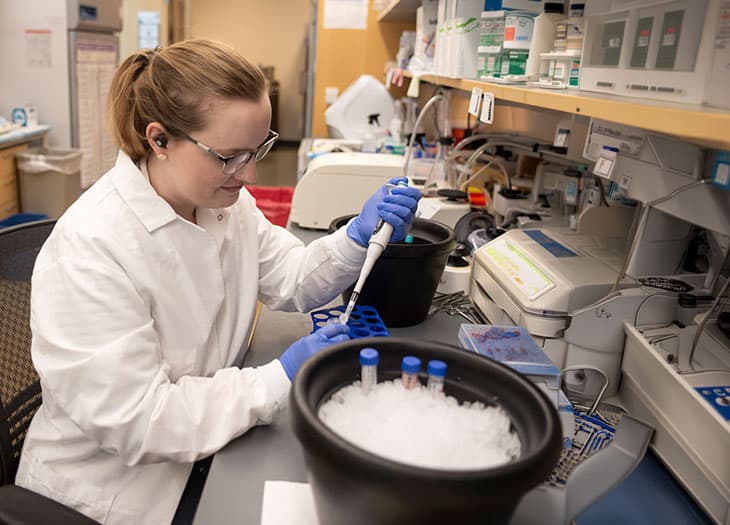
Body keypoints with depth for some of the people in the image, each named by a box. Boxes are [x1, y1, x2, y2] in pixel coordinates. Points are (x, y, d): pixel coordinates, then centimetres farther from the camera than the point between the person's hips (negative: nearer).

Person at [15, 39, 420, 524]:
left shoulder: (226, 201, -5)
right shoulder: (89, 248, -28)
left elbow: (292, 280, 2)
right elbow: (132, 419, -27)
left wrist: (358, 237, -16)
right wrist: (280, 379, -28)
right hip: (119, 482, -6)